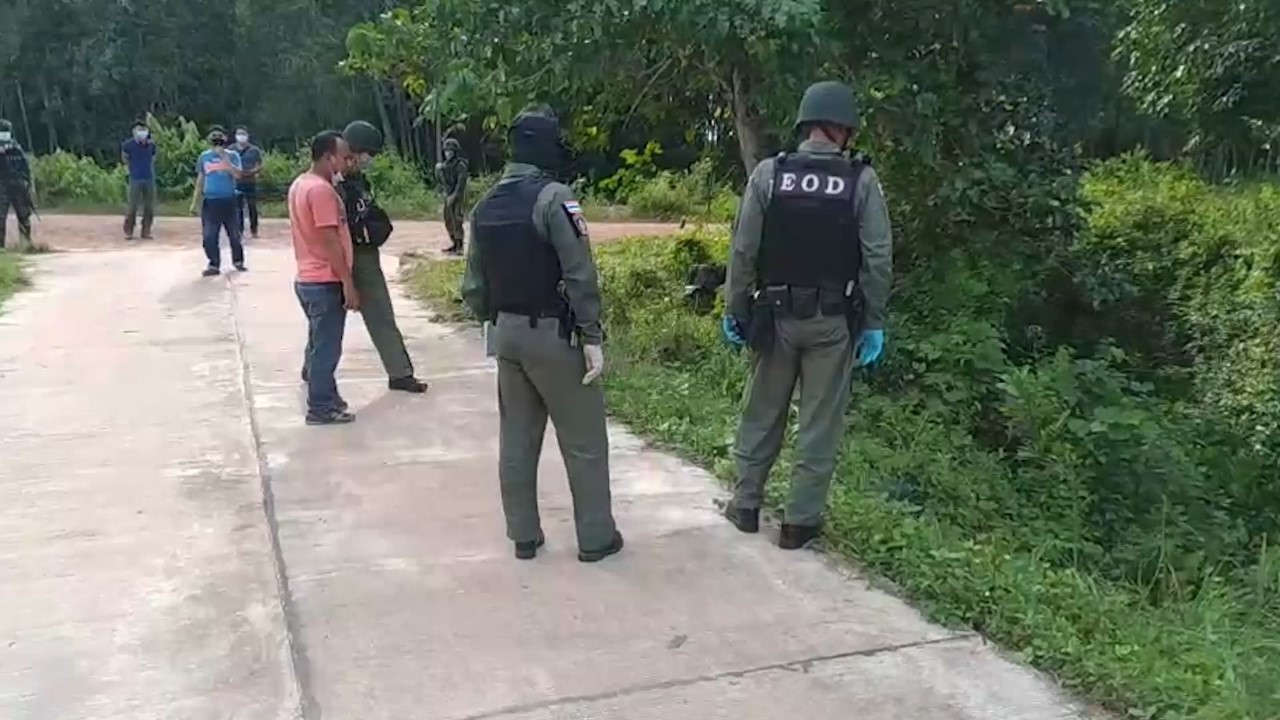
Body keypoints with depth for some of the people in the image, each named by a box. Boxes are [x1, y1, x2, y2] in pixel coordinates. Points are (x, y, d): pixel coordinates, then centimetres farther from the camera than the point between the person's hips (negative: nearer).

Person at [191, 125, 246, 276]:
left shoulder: (232, 155, -2)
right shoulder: (204, 156, 6)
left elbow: (237, 174, -18)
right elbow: (200, 179, 11)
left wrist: (224, 157, -24)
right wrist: (195, 201, 8)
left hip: (228, 200, -2)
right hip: (210, 201, 2)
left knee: (233, 234, 8)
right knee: (209, 236, -2)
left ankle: (238, 260, 25)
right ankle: (214, 265, 6)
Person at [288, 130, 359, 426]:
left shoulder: (300, 184, 12)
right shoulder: (321, 190, -19)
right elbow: (330, 241, -22)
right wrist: (348, 283, -19)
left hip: (308, 278, 10)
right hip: (325, 281, -10)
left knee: (319, 343, 18)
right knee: (327, 347, -1)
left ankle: (320, 396, 28)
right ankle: (321, 408, 7)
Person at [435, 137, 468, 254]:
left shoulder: (460, 165, -11)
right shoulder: (444, 165, 11)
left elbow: (461, 182, -18)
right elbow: (440, 181, 16)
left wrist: (453, 196, -20)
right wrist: (443, 192, 0)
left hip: (457, 197, -8)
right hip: (448, 197, 8)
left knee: (457, 222, -11)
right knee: (448, 221, 13)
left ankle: (459, 248, -10)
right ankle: (454, 244, 24)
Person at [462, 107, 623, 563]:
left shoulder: (486, 206, 7)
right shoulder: (552, 198, -15)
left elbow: (474, 285, 10)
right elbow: (579, 275, -19)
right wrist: (592, 337, -15)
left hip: (507, 333, 7)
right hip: (553, 334, -7)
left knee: (516, 439, 13)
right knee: (584, 440, 5)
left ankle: (523, 536, 21)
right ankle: (596, 538, 12)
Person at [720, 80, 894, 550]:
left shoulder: (768, 174, -4)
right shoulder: (861, 180, -5)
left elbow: (743, 249, -4)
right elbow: (878, 258, -7)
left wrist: (735, 309, 5)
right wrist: (874, 322, 1)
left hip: (776, 314, 1)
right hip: (834, 320, -1)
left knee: (762, 412, 15)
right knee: (820, 422, 7)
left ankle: (746, 504, 25)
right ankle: (801, 520, 13)